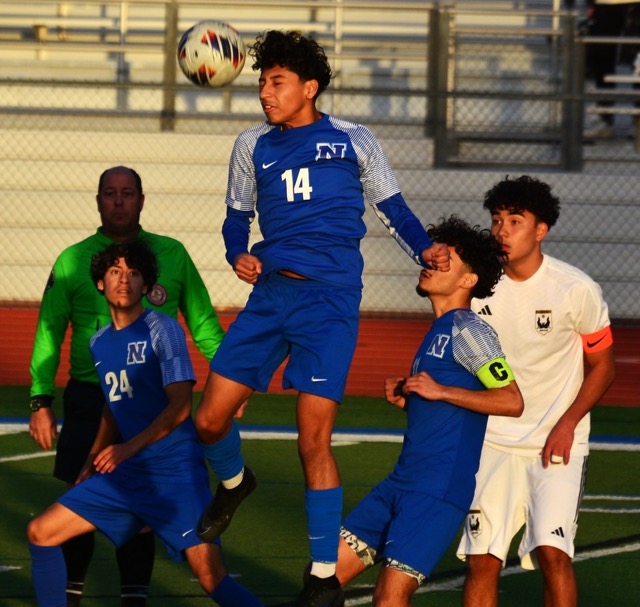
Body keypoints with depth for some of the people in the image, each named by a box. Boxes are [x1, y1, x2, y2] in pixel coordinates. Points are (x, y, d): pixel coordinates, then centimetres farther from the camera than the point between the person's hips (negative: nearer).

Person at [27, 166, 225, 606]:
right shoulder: (73, 260, 5)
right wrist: (41, 400, -2)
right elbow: (49, 333, 6)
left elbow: (203, 322, 10)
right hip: (89, 400, 0)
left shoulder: (172, 255, 6)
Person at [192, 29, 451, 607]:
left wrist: (424, 249, -10)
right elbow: (237, 218, 19)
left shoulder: (352, 141, 4)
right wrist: (239, 255, -2)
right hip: (270, 294, 4)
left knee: (313, 439, -11)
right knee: (209, 420, 2)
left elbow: (392, 208, 9)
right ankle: (233, 482, 39)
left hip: (329, 298, -4)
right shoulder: (253, 146, 13)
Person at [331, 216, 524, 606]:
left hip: (438, 491, -9)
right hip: (402, 483, 9)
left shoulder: (467, 330, -8)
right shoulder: (438, 332, 21)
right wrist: (406, 396, 13)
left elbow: (512, 402, -19)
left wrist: (440, 391, -16)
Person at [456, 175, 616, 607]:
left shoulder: (577, 290, -10)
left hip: (556, 443, -3)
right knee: (482, 562, -1)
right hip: (493, 440, 3)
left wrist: (567, 424, -13)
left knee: (553, 551, -19)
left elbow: (602, 366, 1)